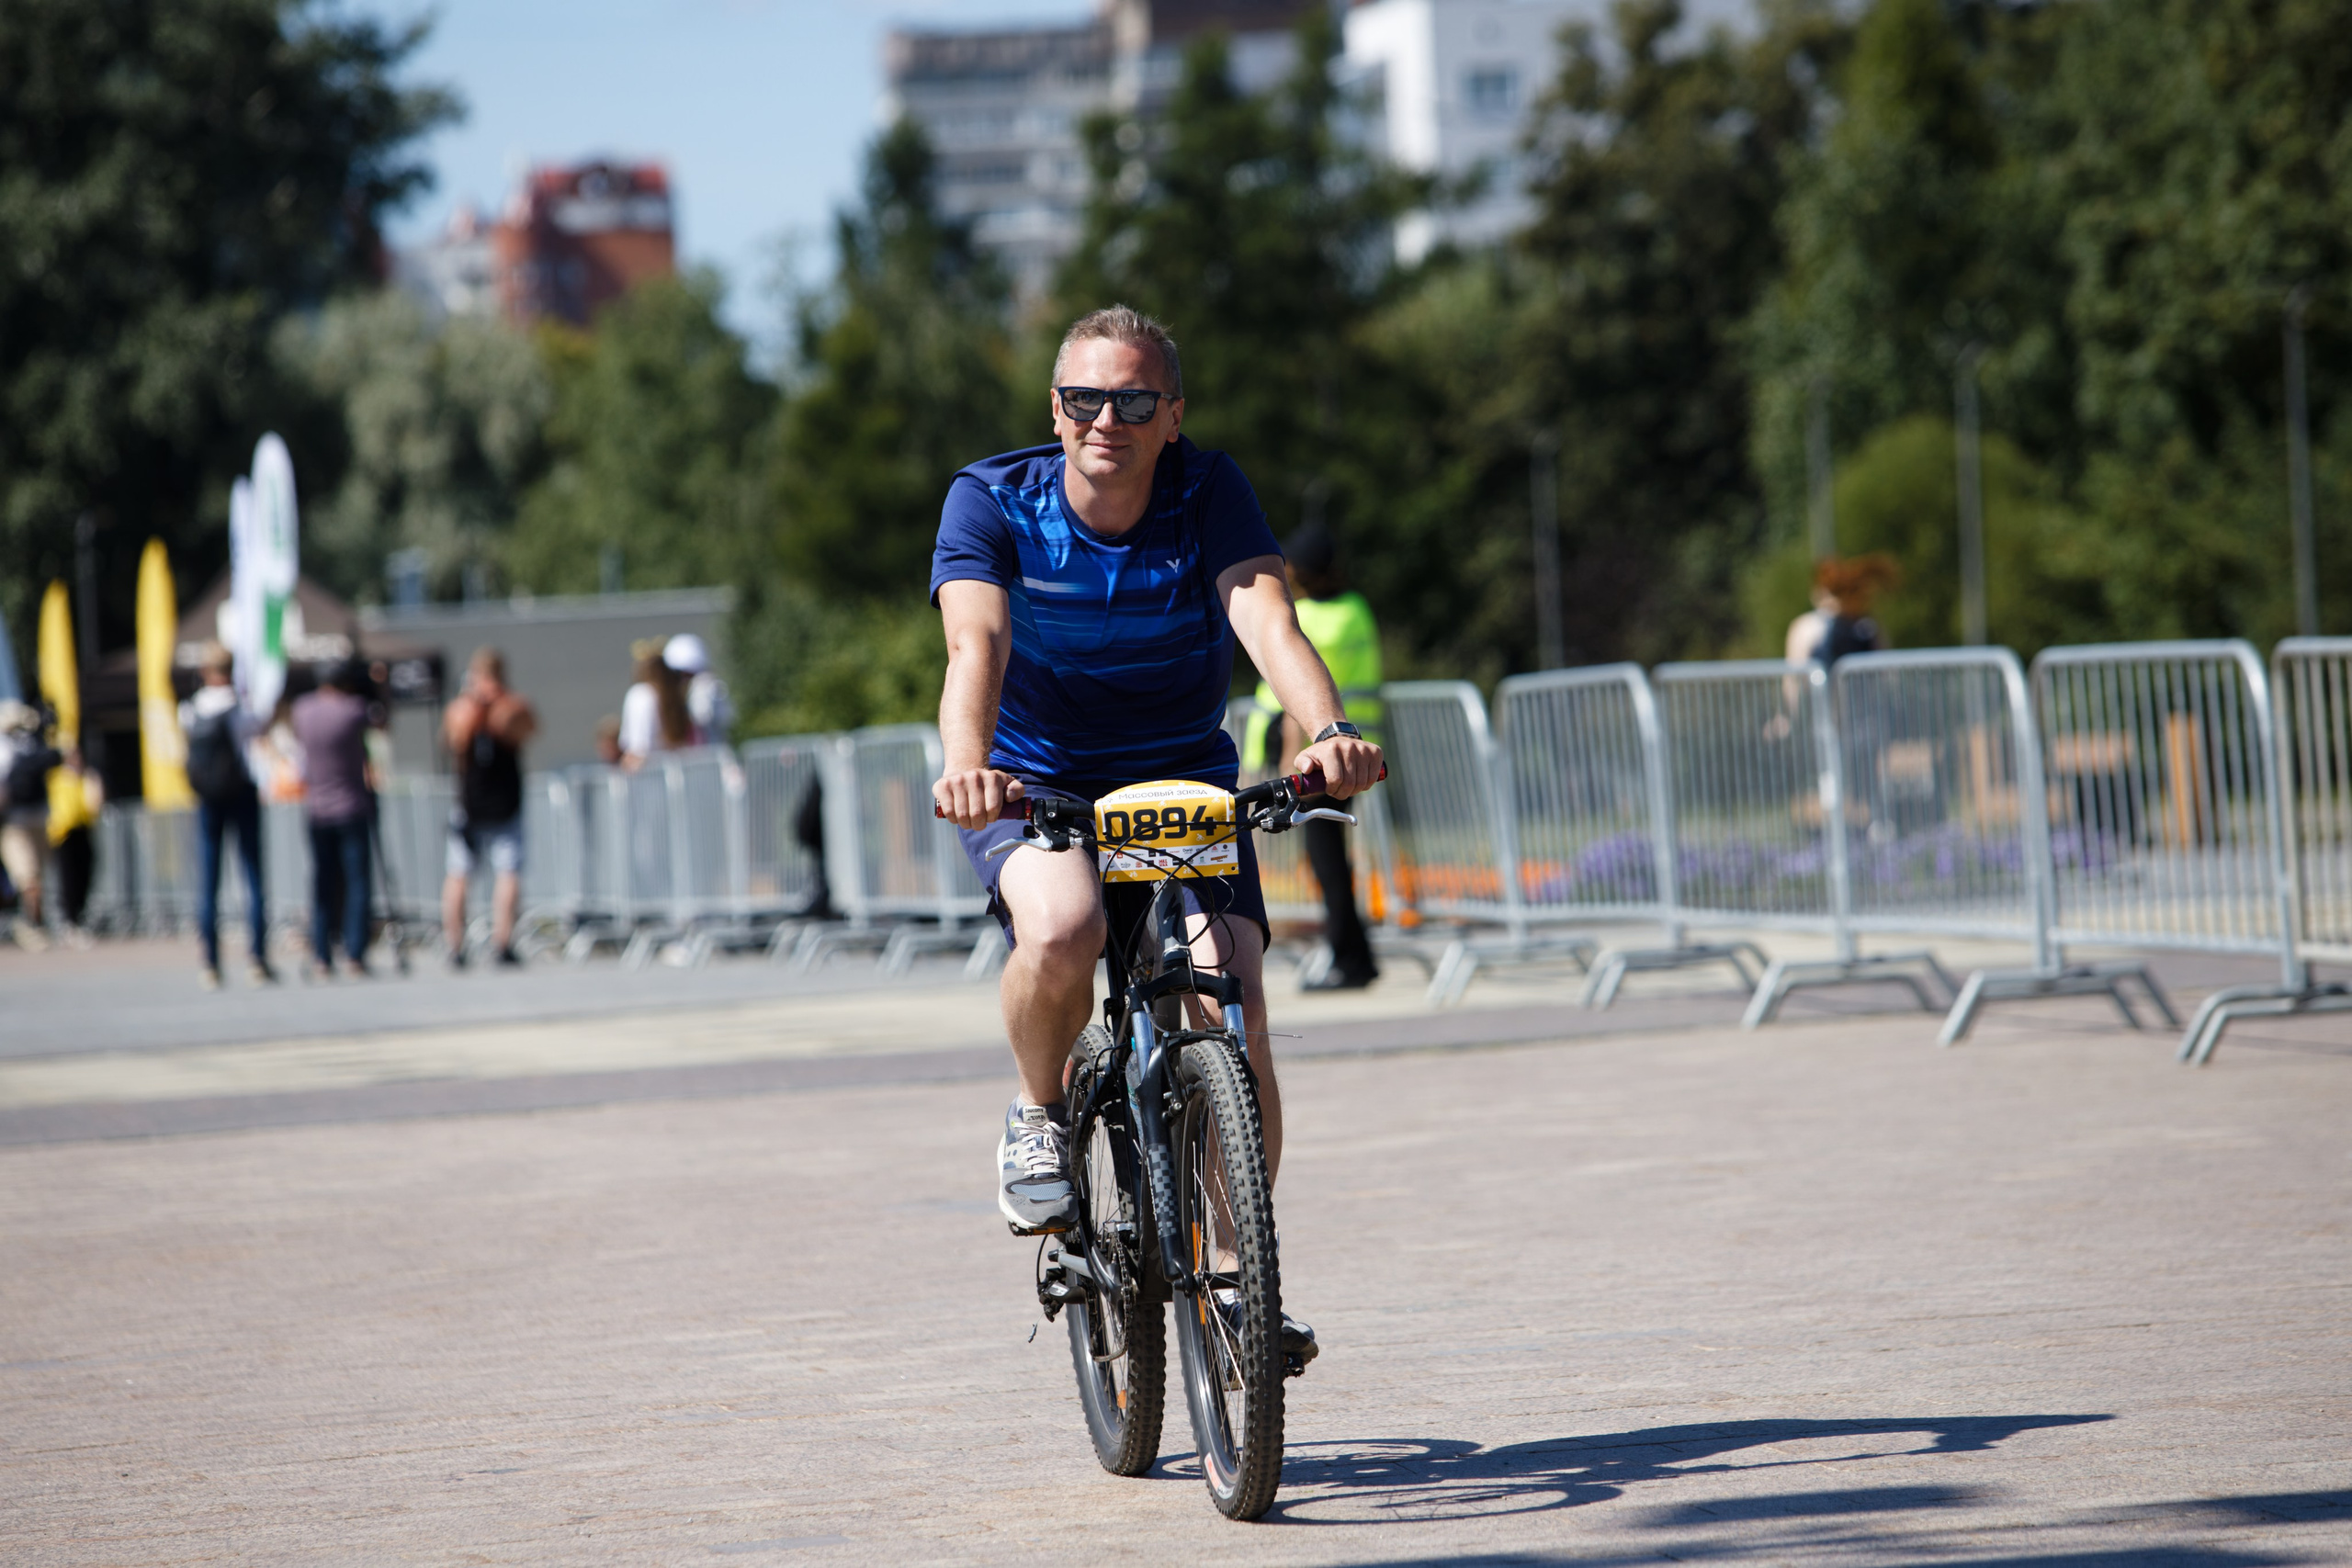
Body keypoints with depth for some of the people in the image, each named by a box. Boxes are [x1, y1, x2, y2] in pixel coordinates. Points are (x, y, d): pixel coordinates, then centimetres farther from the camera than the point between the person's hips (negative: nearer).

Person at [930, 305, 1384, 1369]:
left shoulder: (1210, 496, -13)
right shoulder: (993, 502, -15)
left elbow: (1267, 621, -29)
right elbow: (977, 646, -30)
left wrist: (1327, 732, -49)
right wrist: (966, 764, -51)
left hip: (1184, 780, 2)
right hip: (1035, 787, -1)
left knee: (1234, 1001, -18)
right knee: (1061, 930, -35)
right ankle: (1040, 1116, -3)